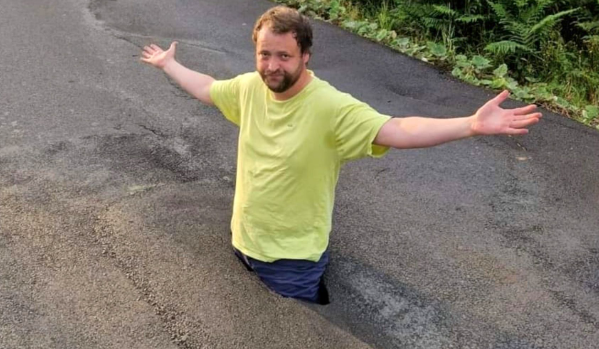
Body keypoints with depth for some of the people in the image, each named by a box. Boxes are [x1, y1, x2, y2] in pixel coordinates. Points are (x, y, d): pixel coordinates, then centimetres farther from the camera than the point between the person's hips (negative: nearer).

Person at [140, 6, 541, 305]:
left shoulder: (332, 106, -29)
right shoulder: (249, 87, -10)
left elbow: (398, 131, -40)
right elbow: (206, 88, 12)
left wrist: (472, 125, -53)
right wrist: (169, 64, 24)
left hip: (293, 257, -6)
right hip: (245, 241, 7)